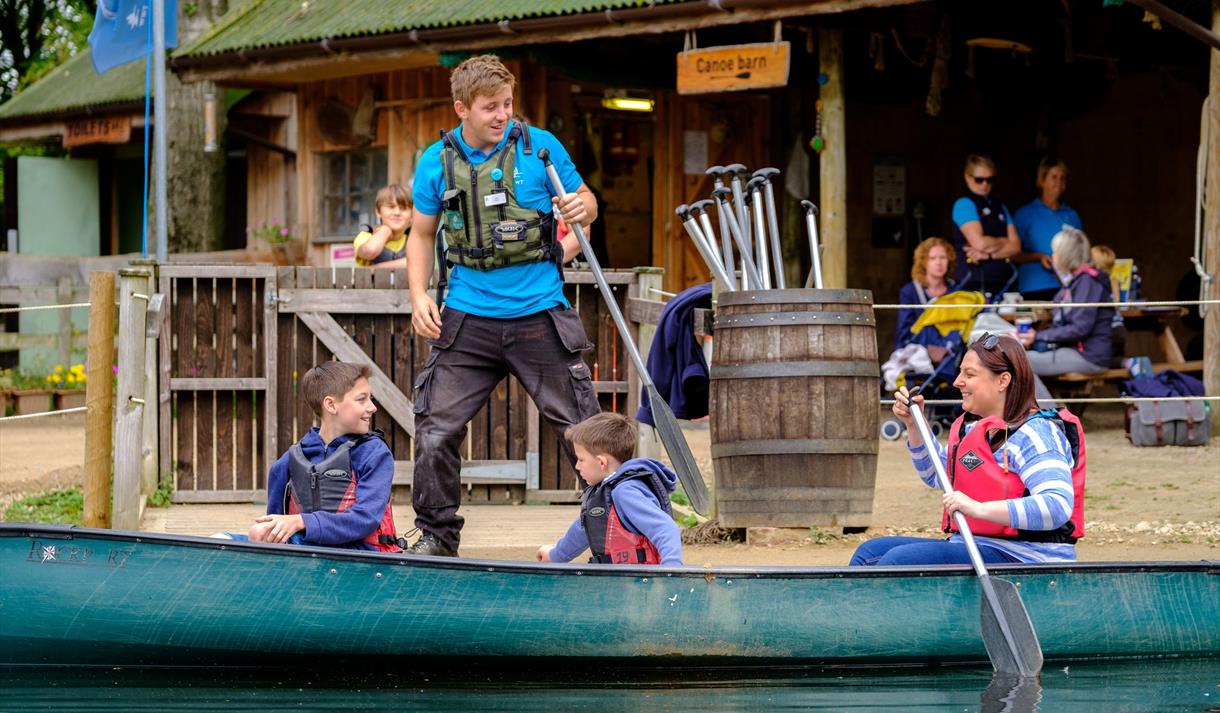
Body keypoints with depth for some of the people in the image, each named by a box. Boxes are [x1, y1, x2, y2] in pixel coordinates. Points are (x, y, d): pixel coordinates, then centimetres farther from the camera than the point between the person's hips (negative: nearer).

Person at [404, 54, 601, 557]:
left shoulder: (539, 146, -2)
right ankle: (437, 534, 16)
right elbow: (422, 234, 13)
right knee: (436, 432, -1)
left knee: (581, 429, 1)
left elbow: (585, 204, 10)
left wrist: (581, 210, -15)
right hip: (468, 320, 1)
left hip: (539, 314, -1)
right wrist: (420, 297, 0)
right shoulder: (436, 162, 2)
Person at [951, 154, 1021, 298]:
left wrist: (988, 254, -9)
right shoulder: (964, 204, -2)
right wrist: (1003, 241, 7)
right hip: (974, 282, -6)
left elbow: (1015, 246, 7)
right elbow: (979, 243, -12)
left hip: (1002, 282, 6)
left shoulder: (1000, 208, 17)